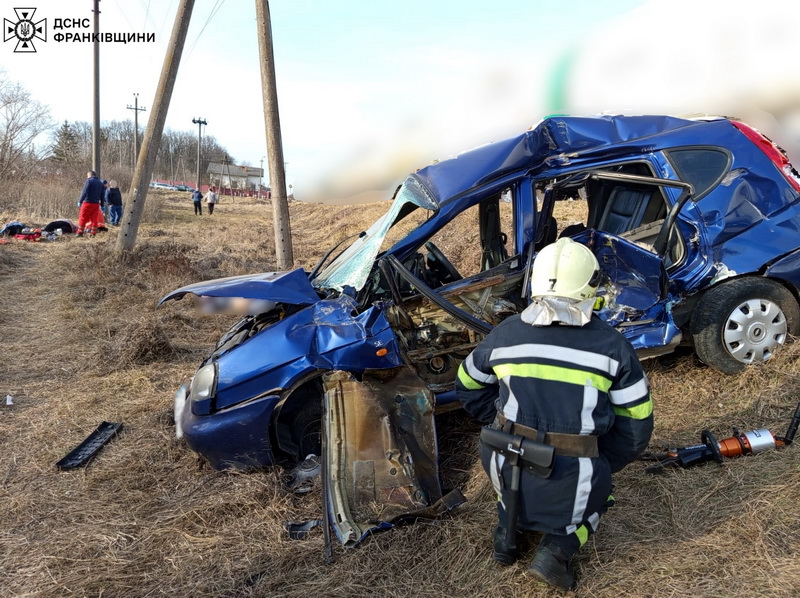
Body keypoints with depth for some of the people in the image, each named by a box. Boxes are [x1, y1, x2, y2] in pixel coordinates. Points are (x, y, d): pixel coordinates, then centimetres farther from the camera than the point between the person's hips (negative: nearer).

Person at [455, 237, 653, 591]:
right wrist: (606, 463, 17)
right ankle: (557, 548, 6)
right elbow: (636, 422, 1)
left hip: (506, 472, 2)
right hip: (570, 483, -2)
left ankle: (508, 529, 16)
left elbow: (468, 388, 13)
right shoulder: (612, 346, -7)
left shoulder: (505, 334, -2)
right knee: (593, 496, 33)